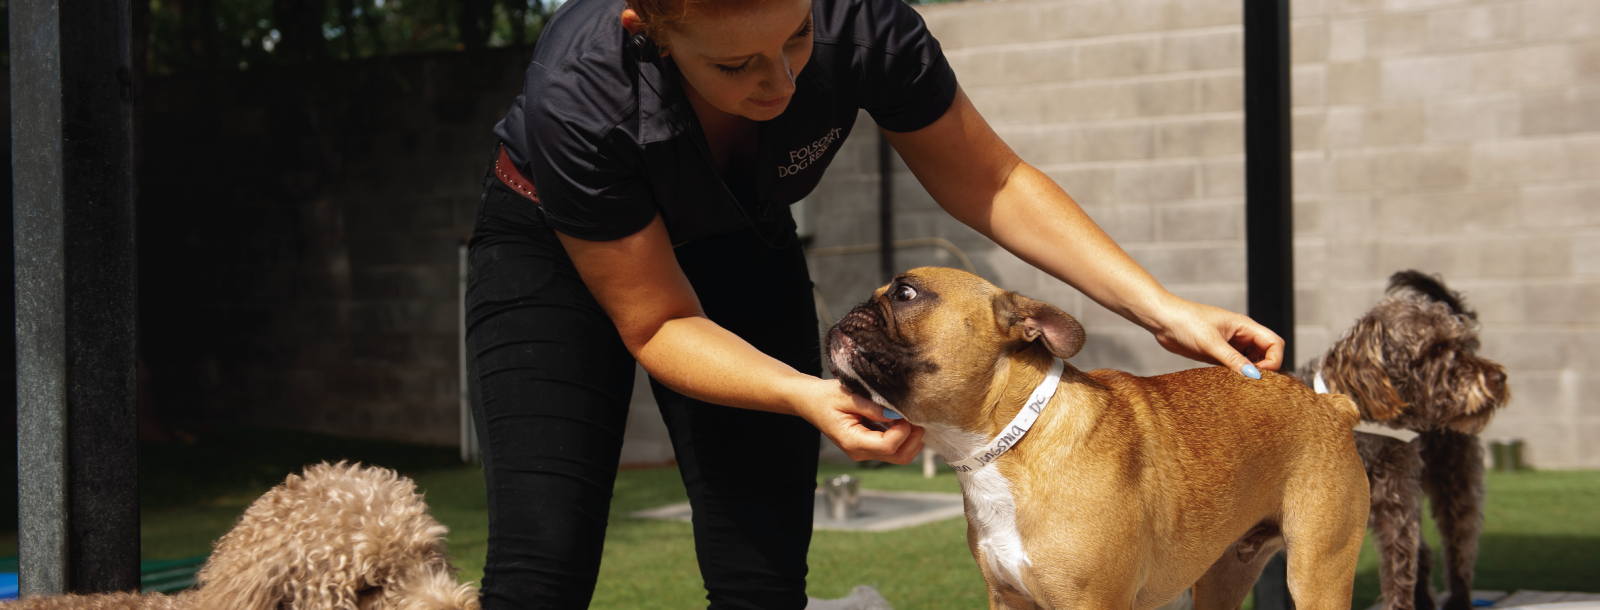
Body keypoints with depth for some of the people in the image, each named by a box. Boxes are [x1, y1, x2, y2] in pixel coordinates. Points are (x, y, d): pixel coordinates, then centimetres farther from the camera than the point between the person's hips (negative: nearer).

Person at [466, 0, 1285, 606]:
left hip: (741, 252, 3)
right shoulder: (578, 99, -39)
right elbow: (658, 324, -24)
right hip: (554, 257, -3)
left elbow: (986, 180, -15)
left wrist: (1162, 309, -20)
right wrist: (806, 397, -40)